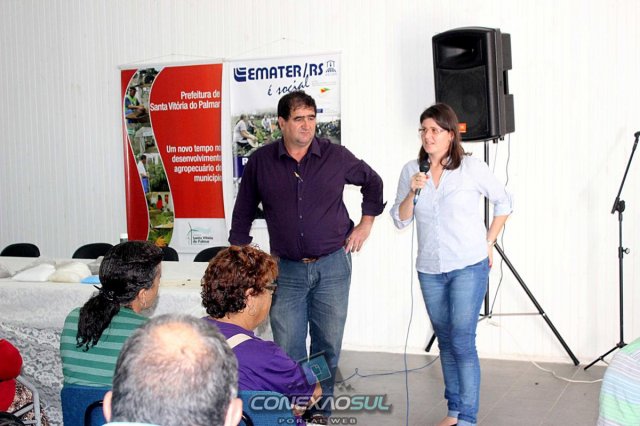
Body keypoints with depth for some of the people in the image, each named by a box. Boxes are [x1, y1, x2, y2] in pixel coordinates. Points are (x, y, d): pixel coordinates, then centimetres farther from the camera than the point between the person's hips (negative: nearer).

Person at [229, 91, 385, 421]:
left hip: (332, 266, 0)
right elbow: (243, 212, 9)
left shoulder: (336, 156, -3)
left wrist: (366, 222, 9)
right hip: (286, 269, 0)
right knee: (288, 350, 1)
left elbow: (373, 182, 15)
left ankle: (319, 411, 25)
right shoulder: (260, 162, -2)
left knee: (328, 345, 9)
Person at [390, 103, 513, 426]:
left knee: (462, 342, -8)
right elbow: (400, 220, 2)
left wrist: (489, 242, 3)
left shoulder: (472, 169, -6)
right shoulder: (411, 170, 3)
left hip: (469, 267, -4)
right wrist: (412, 193, -14)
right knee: (445, 342, 12)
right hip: (430, 270, 4)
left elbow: (504, 202, 6)